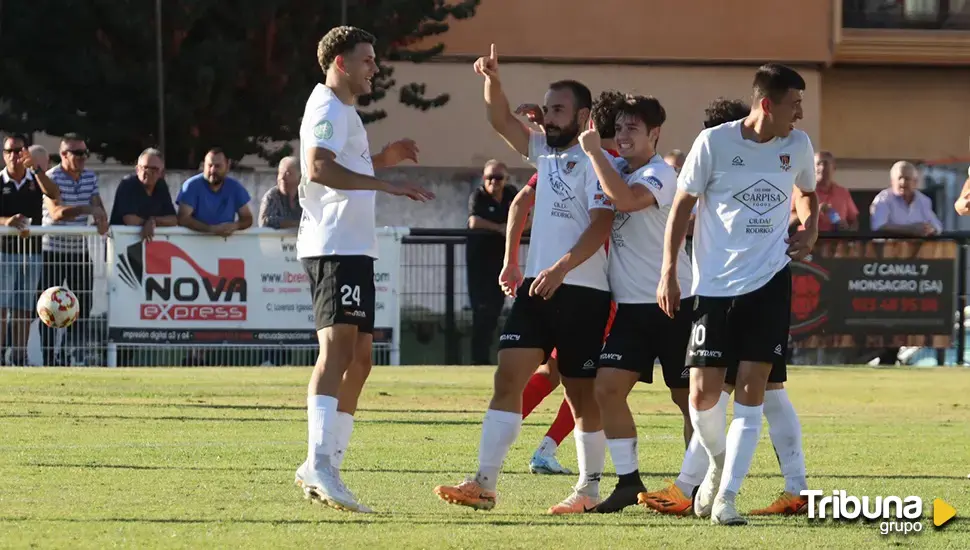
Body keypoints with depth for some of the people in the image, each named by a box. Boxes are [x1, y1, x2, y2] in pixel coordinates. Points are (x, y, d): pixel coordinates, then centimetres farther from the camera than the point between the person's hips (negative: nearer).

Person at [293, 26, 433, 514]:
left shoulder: (344, 112, 25)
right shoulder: (328, 109, -8)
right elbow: (317, 167, -25)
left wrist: (382, 158, 22)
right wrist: (385, 183, -30)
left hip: (354, 250, 11)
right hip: (334, 248, -11)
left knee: (359, 358, 12)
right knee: (337, 347, -21)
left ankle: (323, 469, 15)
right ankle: (319, 464, -33)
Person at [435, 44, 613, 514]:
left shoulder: (595, 161, -7)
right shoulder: (545, 153, 17)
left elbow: (601, 224, -16)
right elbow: (502, 121, 15)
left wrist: (562, 267, -27)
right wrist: (492, 81, -4)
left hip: (582, 291, -7)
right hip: (536, 286, 7)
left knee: (582, 393, 2)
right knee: (508, 376, -5)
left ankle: (589, 488, 13)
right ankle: (484, 483, -11)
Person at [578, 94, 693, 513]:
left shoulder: (661, 174, -14)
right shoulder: (615, 169, 10)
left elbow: (626, 198, -35)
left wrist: (594, 152, -27)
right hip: (631, 306, 7)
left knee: (689, 398, 2)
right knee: (607, 388, -5)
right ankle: (628, 481, 1)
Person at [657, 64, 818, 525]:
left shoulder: (797, 145, 3)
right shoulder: (714, 143, -8)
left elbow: (808, 193, 24)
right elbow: (682, 205, 0)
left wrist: (810, 230, 3)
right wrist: (669, 272, -3)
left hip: (769, 282, 2)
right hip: (714, 285, -2)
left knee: (751, 387, -8)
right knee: (703, 392, -4)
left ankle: (726, 497, -5)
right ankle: (718, 462, 27)